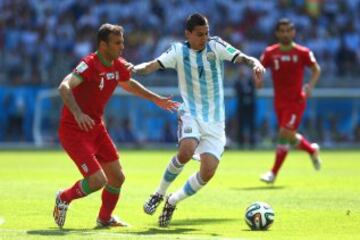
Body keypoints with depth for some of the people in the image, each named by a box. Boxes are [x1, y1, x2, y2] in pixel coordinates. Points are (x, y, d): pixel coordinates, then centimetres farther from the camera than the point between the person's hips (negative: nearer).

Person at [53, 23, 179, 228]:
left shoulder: (119, 66, 2)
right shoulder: (90, 64, -23)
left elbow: (128, 84, 27)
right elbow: (64, 87, -38)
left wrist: (156, 99, 27)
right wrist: (78, 113, -52)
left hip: (97, 128, 8)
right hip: (74, 131, -8)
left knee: (117, 177, 10)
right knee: (98, 181, -17)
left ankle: (105, 218, 34)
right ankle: (63, 199, 12)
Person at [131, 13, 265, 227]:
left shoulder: (216, 46, -3)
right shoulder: (179, 51, -3)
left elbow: (242, 58, -11)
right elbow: (152, 66, -11)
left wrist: (255, 63, -33)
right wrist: (134, 68, -31)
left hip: (215, 121, 2)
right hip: (190, 115, -2)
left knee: (208, 172, -9)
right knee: (186, 151, -32)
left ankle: (172, 202, 16)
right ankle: (159, 194, -8)